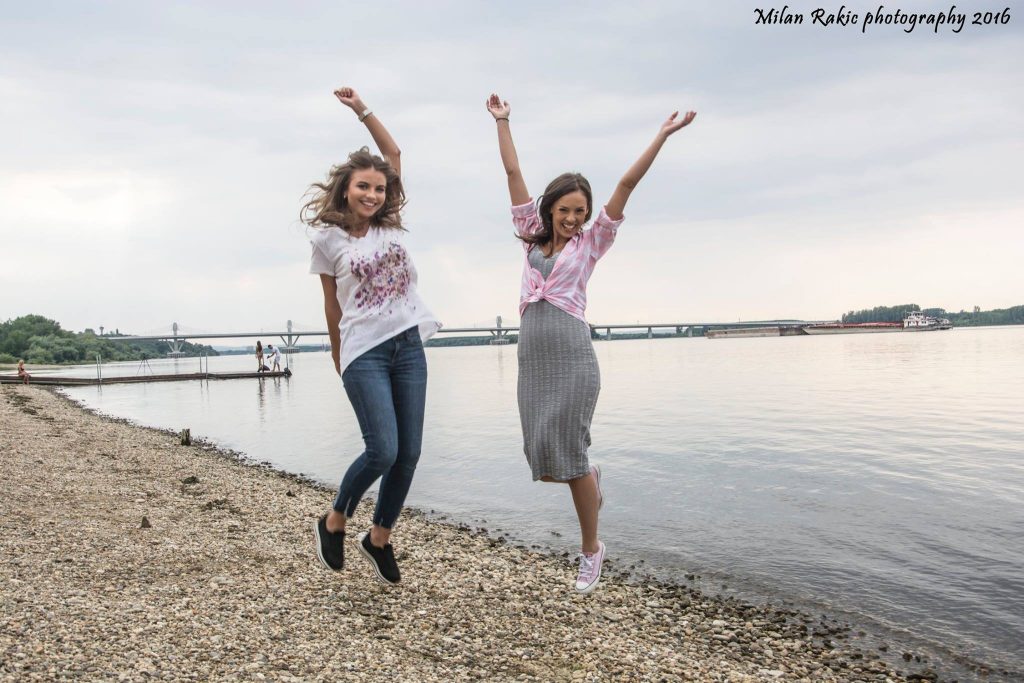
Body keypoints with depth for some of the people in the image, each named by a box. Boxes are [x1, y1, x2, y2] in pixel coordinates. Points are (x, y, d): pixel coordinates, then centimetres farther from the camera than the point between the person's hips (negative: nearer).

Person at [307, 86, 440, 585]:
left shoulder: (390, 224, 8)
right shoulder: (328, 238, -1)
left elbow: (393, 152, 12)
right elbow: (332, 305, 6)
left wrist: (362, 110, 6)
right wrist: (339, 361, 11)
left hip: (408, 345, 5)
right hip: (365, 352, -4)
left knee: (409, 453, 3)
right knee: (382, 451, -12)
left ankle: (379, 538, 22)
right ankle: (334, 521, 15)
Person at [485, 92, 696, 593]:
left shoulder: (591, 242, 9)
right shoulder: (533, 235, 16)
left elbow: (626, 184, 5)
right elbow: (513, 173, 18)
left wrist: (662, 136, 6)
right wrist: (501, 122, 21)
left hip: (572, 354, -3)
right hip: (532, 358, 4)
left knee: (567, 453, -6)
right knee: (544, 462, 0)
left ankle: (591, 549, 13)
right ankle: (590, 477, 35)